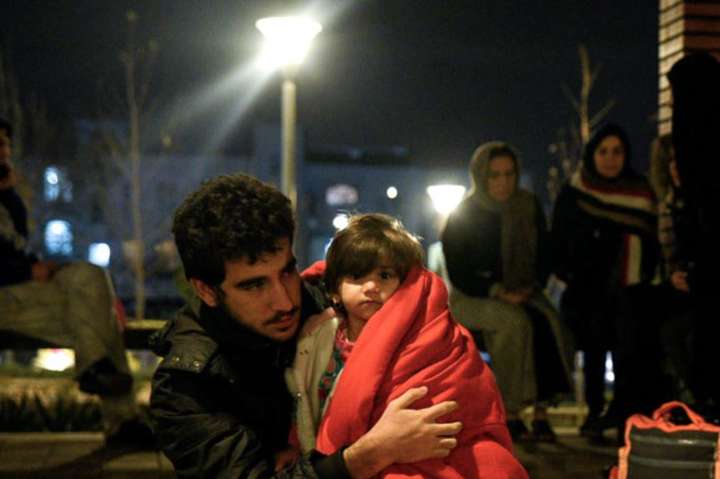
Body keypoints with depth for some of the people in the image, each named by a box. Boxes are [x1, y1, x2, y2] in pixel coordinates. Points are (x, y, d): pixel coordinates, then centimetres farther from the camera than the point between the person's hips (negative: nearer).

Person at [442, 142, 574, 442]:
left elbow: (543, 259, 13)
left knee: (548, 321, -29)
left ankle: (541, 411, -29)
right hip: (472, 297, -3)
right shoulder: (463, 216, -4)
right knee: (516, 321, -35)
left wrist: (532, 287, -6)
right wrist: (498, 292, -19)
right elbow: (458, 274, -7)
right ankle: (509, 413, -30)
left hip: (522, 293, 4)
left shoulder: (529, 208, 7)